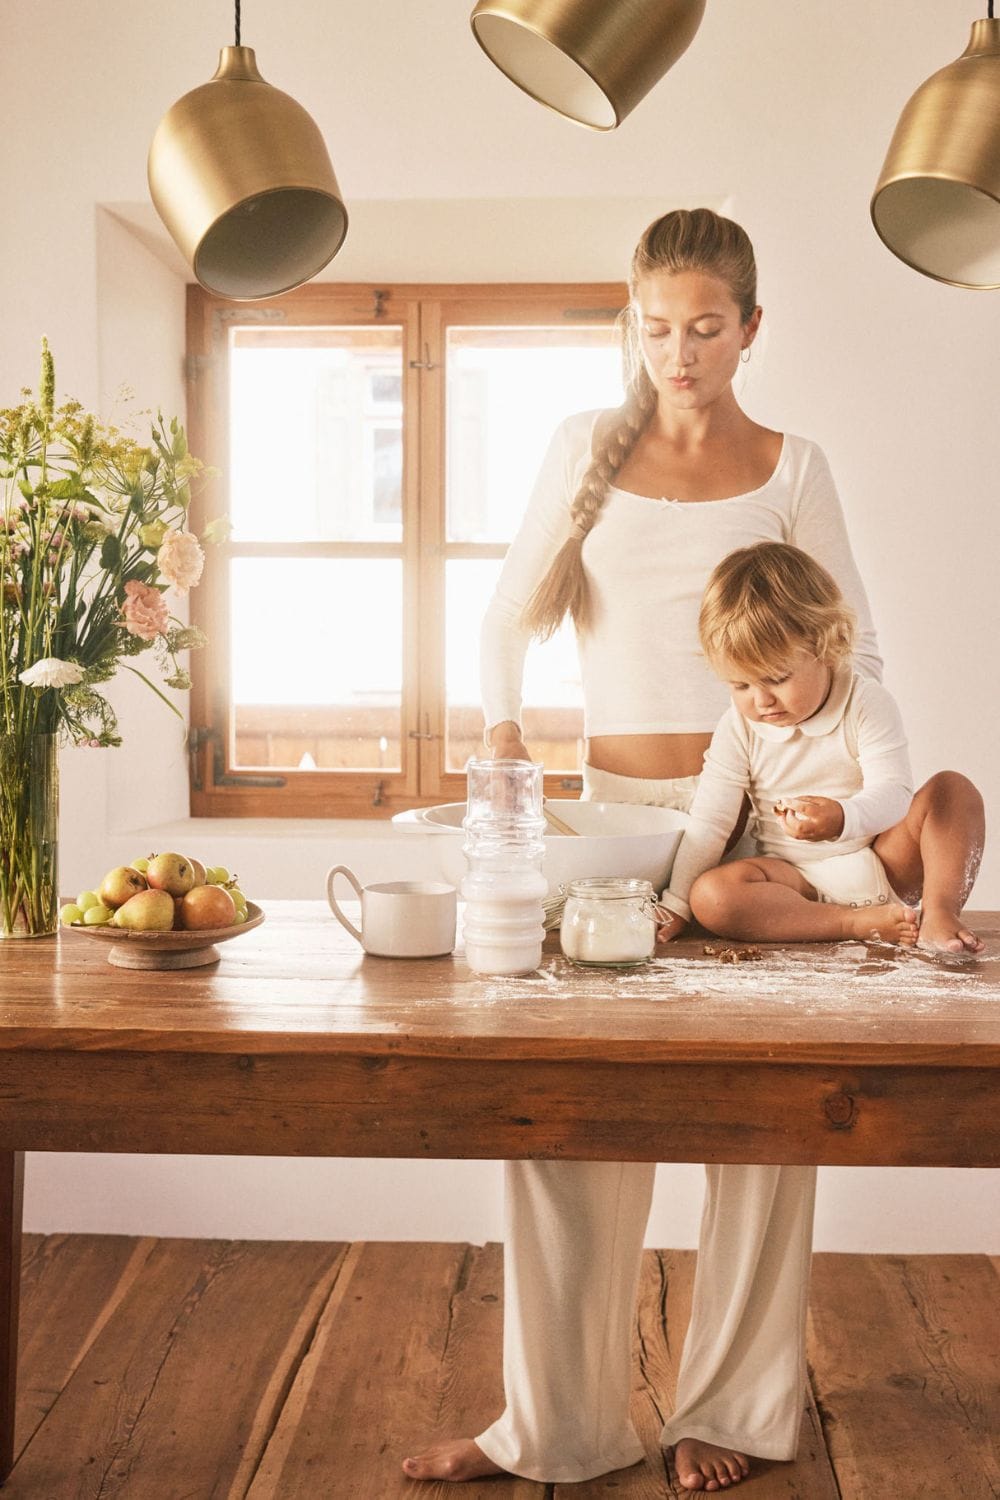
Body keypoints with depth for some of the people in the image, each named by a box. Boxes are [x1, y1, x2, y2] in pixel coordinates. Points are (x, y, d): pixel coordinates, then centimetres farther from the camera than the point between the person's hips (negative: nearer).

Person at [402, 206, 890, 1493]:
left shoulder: (790, 469, 4)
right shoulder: (585, 447, 7)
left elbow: (852, 651, 5)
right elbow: (513, 613, 11)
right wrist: (500, 721, -6)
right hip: (612, 806, 1)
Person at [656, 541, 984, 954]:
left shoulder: (867, 704, -11)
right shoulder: (738, 730, -5)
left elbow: (893, 793, -22)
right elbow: (707, 823, -3)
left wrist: (842, 819, -44)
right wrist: (674, 905, -6)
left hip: (882, 862, -1)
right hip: (798, 880, 1)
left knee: (953, 789, -18)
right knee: (709, 896, -28)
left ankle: (939, 913, -19)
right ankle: (861, 923, -29)